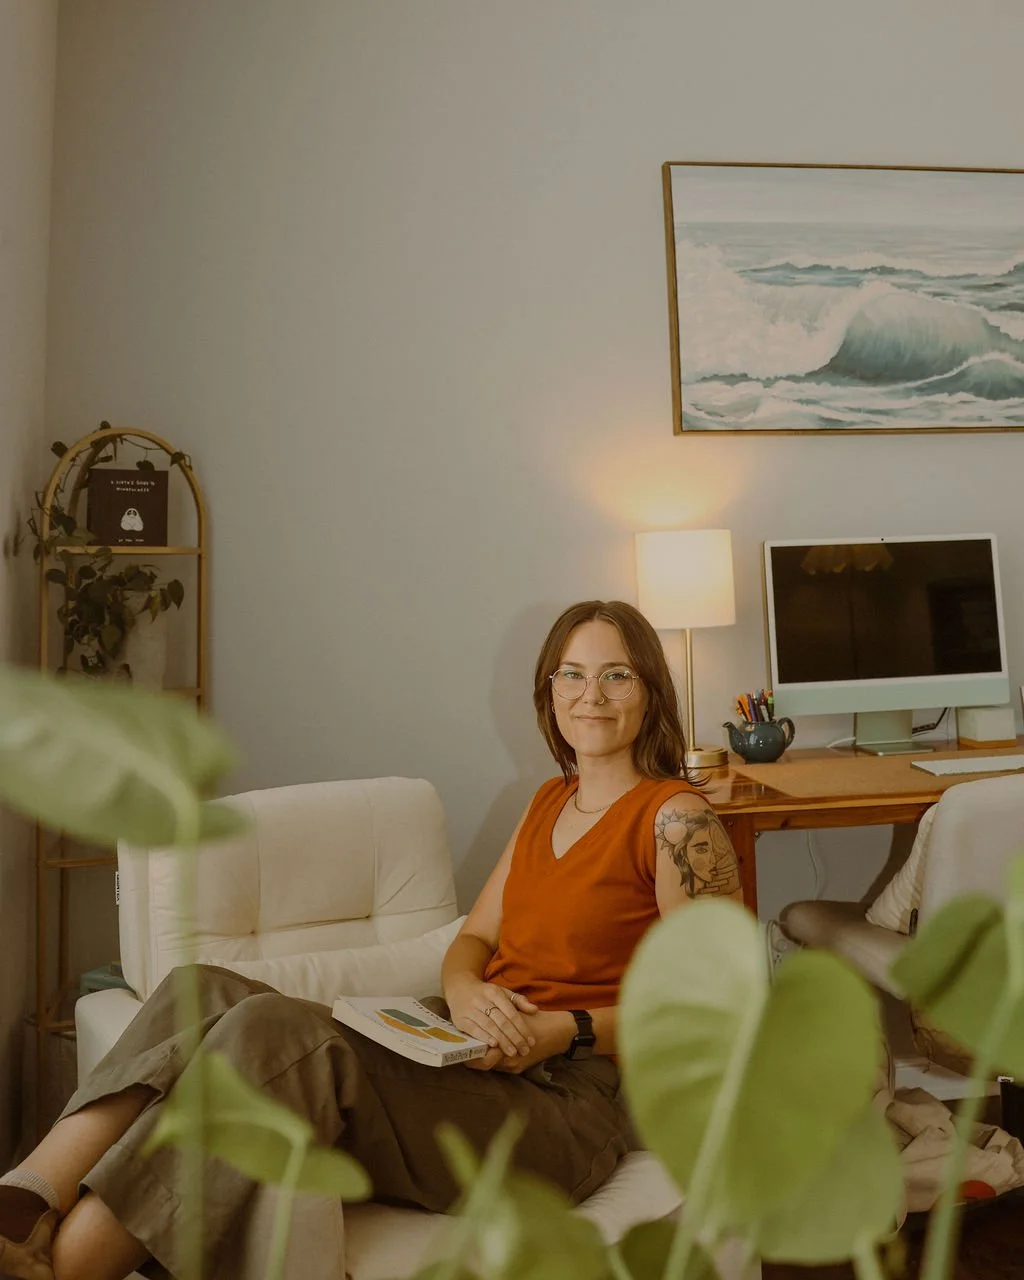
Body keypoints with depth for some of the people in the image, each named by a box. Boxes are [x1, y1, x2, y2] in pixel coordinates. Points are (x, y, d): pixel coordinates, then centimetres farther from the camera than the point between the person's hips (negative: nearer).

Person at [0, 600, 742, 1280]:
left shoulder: (677, 818, -6)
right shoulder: (550, 802, 17)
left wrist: (568, 1030, -18)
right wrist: (465, 994, -8)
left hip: (564, 1100, -7)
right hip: (471, 1062, 7)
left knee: (273, 1029, -29)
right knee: (203, 993, -11)